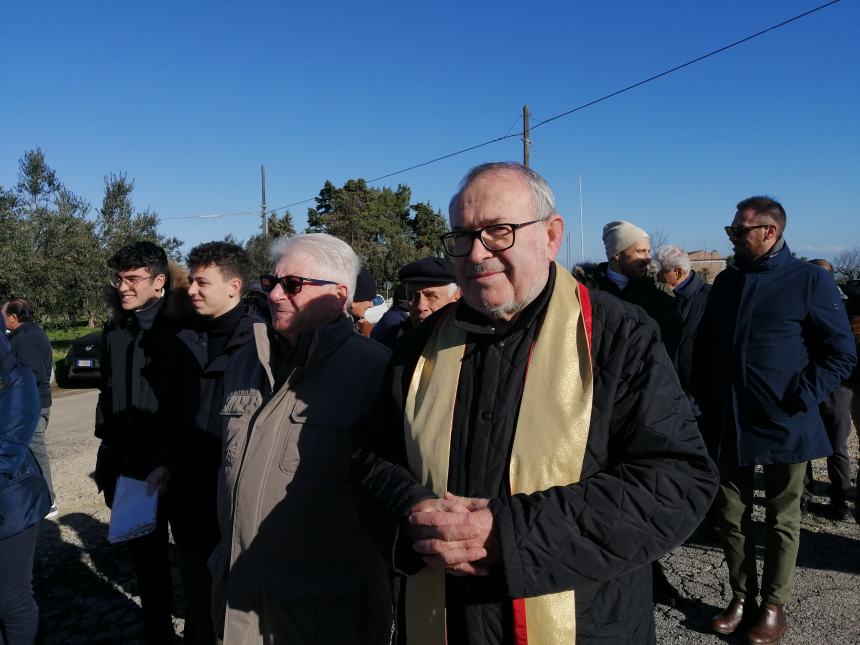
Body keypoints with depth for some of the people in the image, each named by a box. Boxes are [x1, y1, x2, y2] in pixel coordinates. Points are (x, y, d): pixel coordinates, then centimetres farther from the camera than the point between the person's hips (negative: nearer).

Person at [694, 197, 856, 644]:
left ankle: (773, 606, 24)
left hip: (783, 425, -4)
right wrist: (705, 398, 8)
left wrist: (800, 399, -14)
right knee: (732, 516, 11)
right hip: (728, 423, 5)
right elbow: (704, 345, 17)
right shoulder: (726, 281, 9)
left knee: (781, 520, 10)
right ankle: (741, 599, 26)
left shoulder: (810, 280, -6)